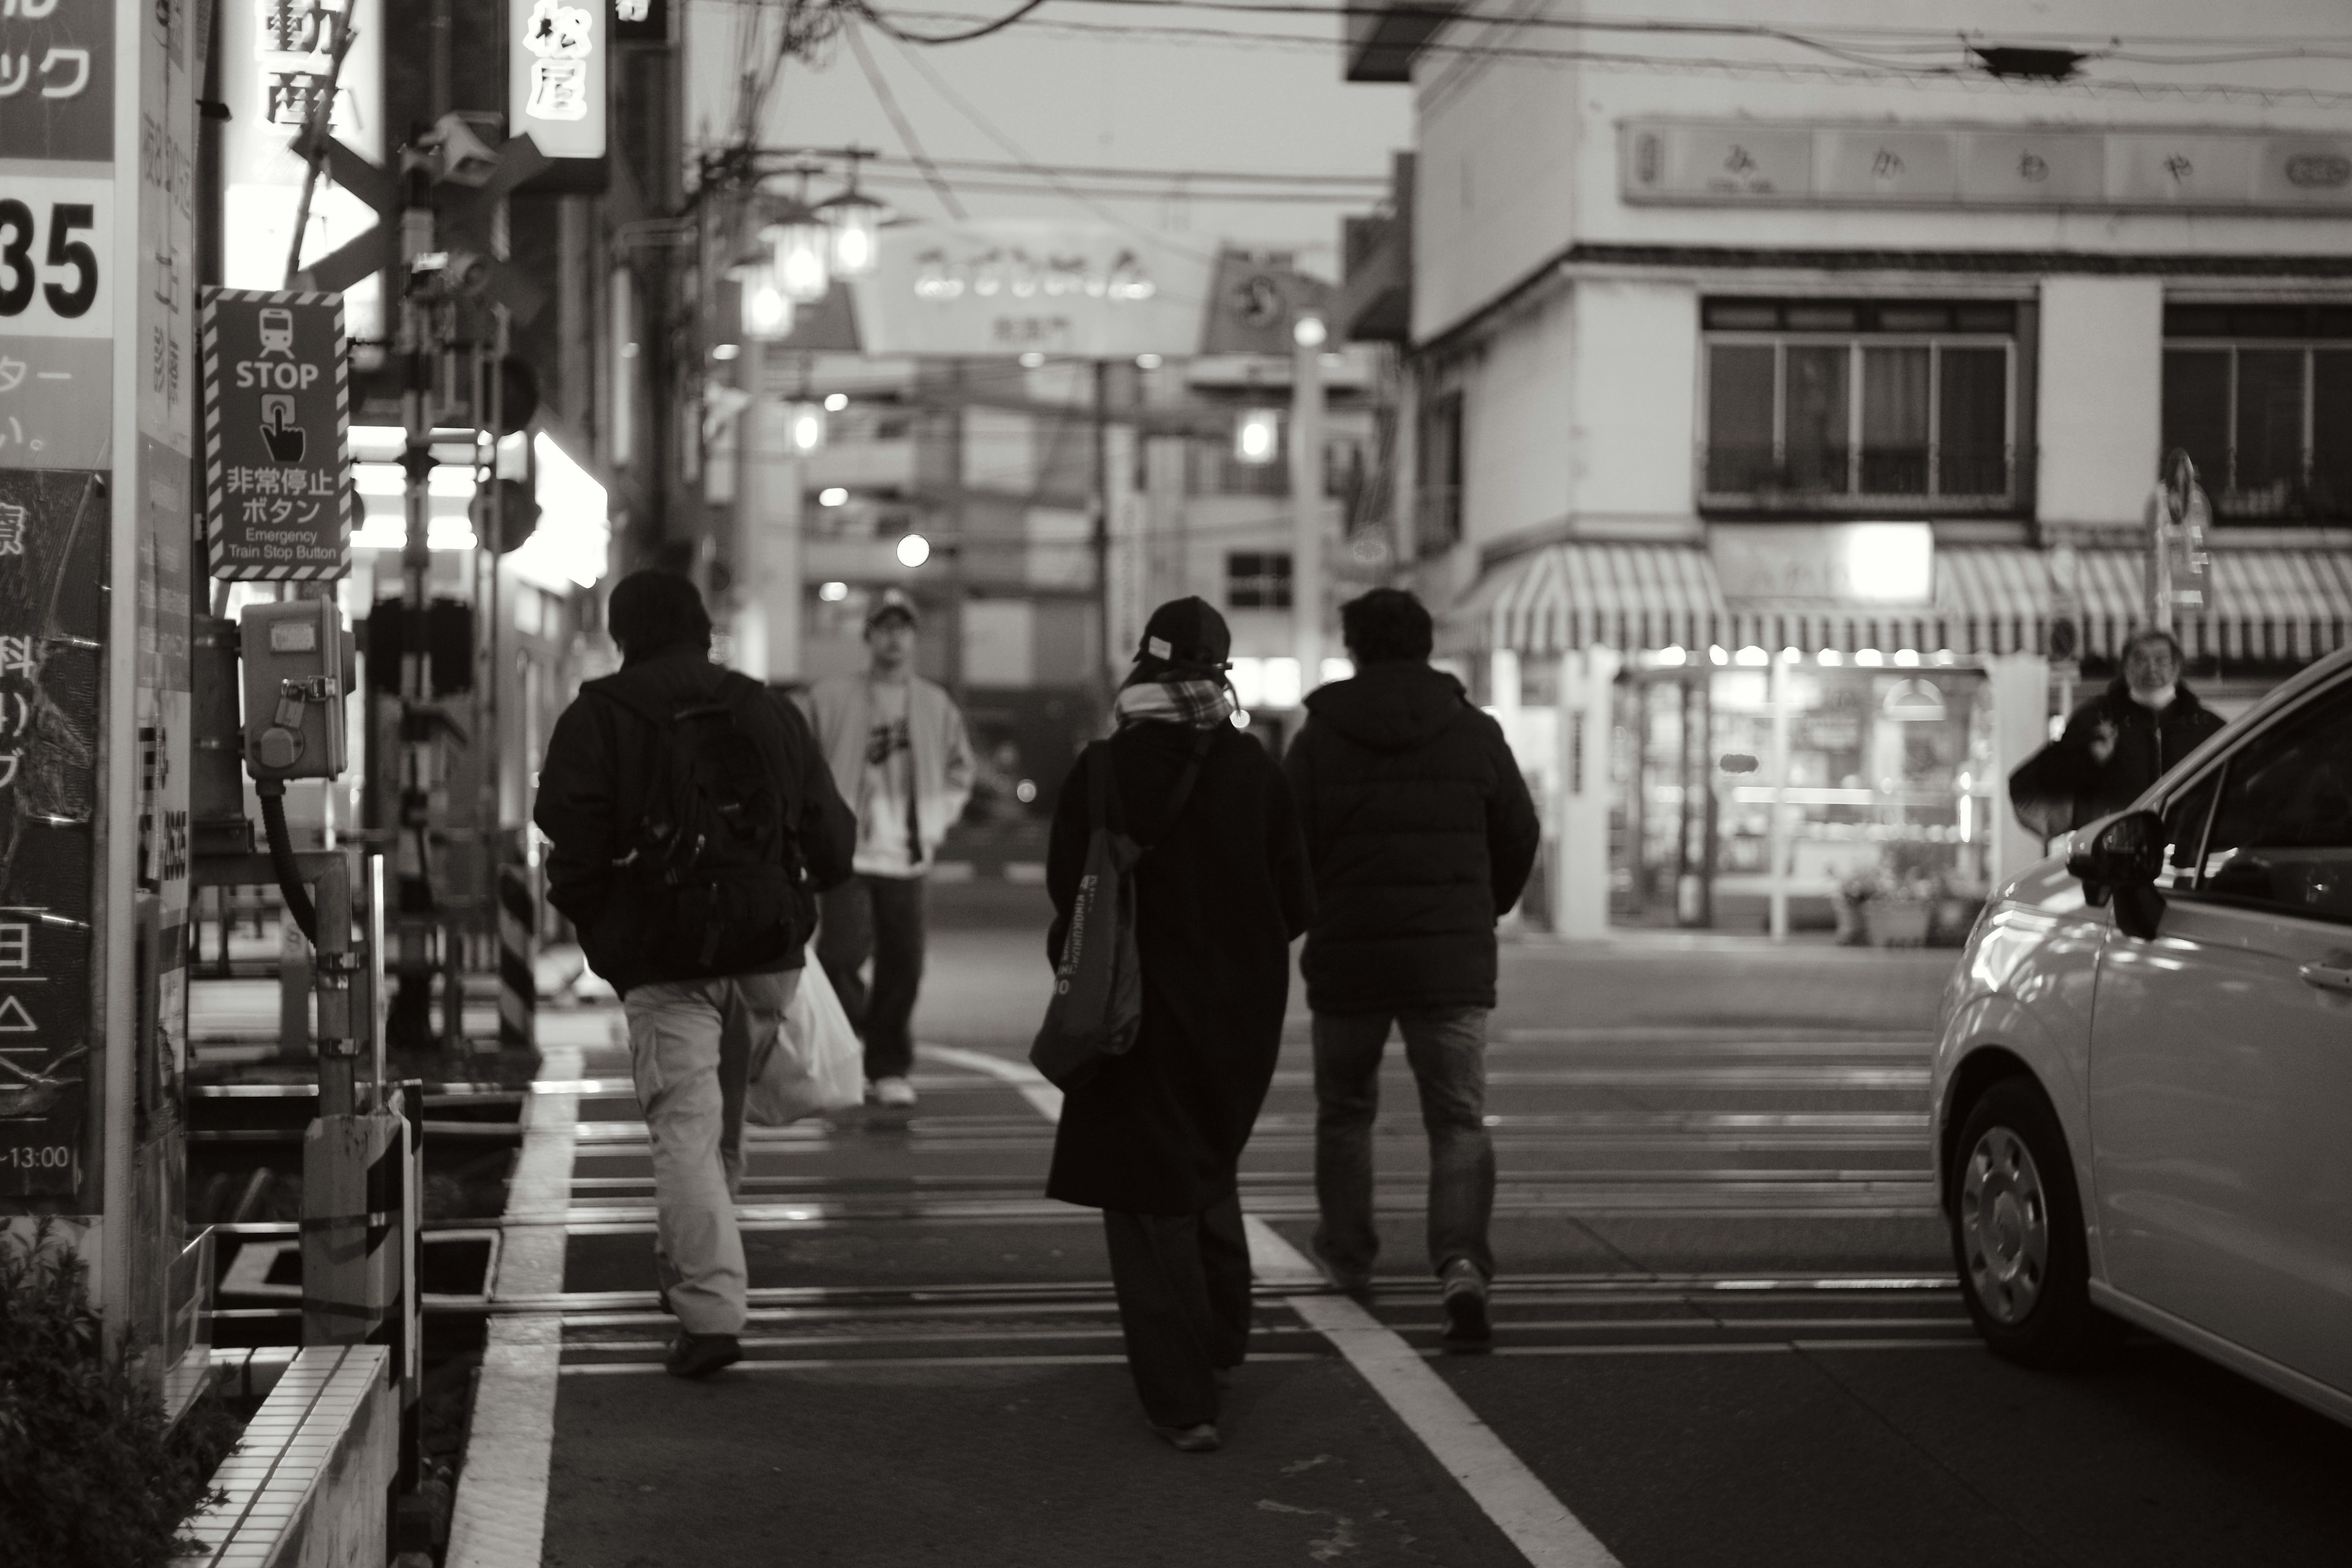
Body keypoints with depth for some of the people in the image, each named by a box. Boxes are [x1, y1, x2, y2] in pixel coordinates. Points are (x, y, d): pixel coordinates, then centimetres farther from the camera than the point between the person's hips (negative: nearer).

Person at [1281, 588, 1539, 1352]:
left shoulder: (1320, 737, -4)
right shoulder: (1476, 733, 2)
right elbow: (1520, 838, 8)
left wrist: (1307, 917, 15)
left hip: (1346, 957, 0)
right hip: (1453, 961, 1)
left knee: (1344, 1112, 19)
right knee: (1459, 1120, 2)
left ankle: (1348, 1257, 29)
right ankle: (1462, 1266, -18)